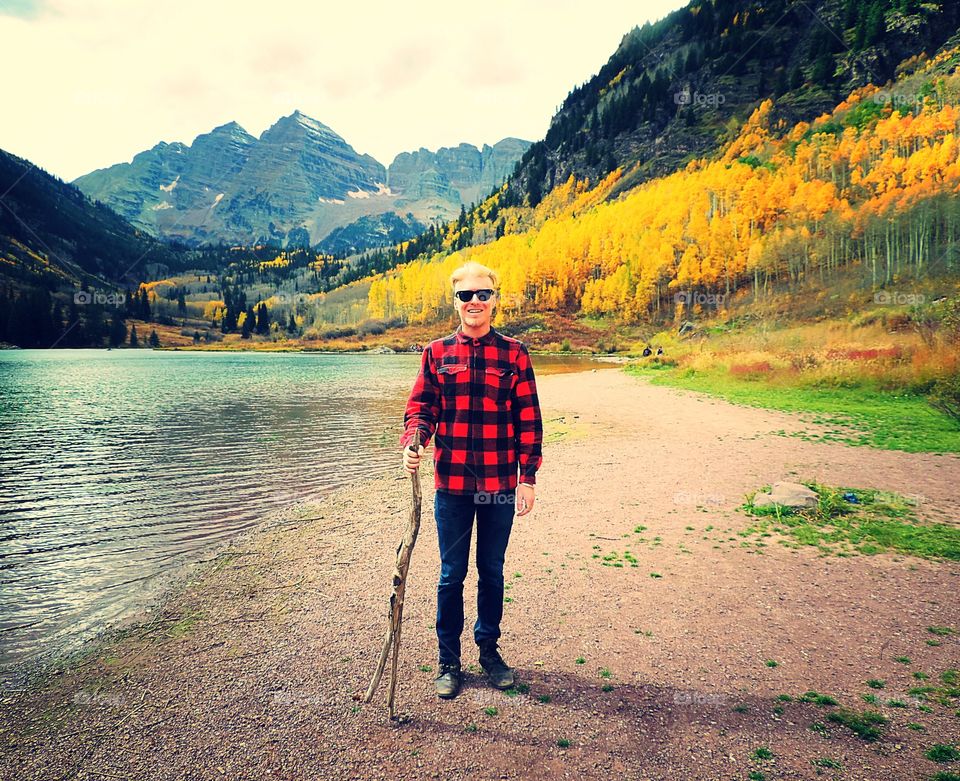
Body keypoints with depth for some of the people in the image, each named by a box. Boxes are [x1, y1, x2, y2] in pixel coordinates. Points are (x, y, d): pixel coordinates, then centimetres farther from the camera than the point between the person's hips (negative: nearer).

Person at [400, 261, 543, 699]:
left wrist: (528, 475, -3)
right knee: (452, 575, 10)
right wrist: (412, 443, -16)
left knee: (492, 572, 15)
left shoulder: (513, 353, 1)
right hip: (452, 485, 0)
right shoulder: (437, 352, 4)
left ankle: (489, 650, 34)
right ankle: (448, 661, 26)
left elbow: (528, 418, 1)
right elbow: (421, 406, 4)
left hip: (500, 485, 0)